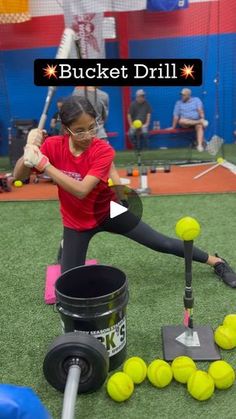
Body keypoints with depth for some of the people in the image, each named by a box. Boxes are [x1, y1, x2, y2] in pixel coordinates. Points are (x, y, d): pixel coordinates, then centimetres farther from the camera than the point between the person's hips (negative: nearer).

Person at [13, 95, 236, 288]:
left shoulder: (103, 150, -25)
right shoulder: (53, 146, -15)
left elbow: (81, 190, -36)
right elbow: (18, 176, -15)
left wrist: (43, 164, -38)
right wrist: (29, 149, -35)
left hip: (109, 212, -2)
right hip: (76, 222, 2)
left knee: (163, 244, -1)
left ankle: (215, 261, 19)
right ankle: (65, 251, 37)